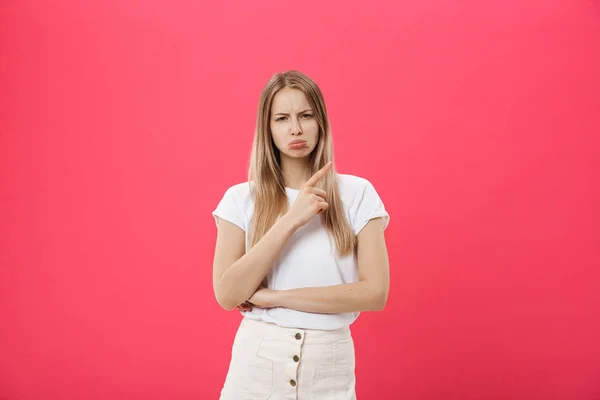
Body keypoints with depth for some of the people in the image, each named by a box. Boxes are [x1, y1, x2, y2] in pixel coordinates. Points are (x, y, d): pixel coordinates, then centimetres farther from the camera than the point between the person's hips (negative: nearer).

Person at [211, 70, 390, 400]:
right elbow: (227, 295, -12)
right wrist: (290, 221, -20)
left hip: (330, 367, 0)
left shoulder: (357, 193, -5)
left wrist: (275, 297, -14)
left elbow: (375, 292, -11)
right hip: (256, 362, 1)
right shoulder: (241, 198, -3)